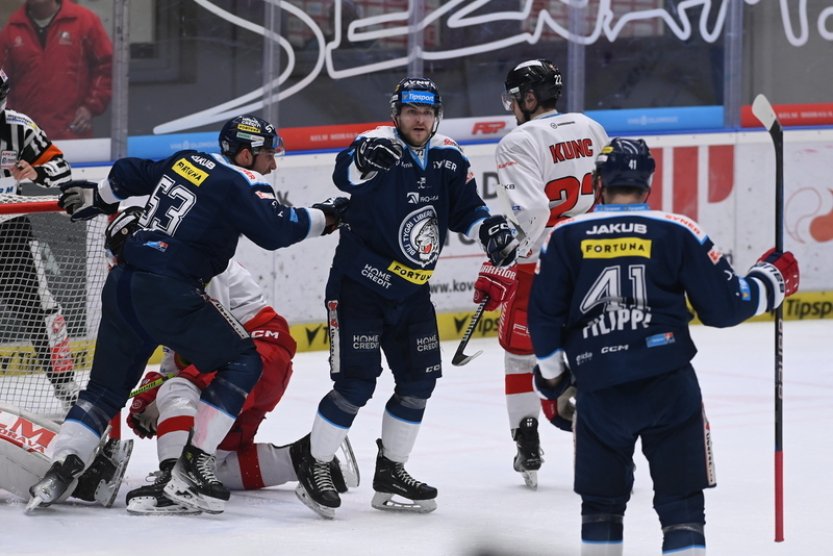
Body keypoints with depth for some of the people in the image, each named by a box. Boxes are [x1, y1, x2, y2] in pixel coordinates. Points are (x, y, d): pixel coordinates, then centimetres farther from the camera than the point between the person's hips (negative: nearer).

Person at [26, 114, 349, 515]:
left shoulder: (186, 162, 18)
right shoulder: (241, 183, -5)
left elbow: (130, 174, 30)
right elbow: (275, 230, -17)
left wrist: (98, 196, 48)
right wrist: (324, 216, -2)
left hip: (122, 283, 8)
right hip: (167, 290, -8)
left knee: (107, 386, 17)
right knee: (242, 361, 2)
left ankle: (60, 469, 3)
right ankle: (191, 469, -4)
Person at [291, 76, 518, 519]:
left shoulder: (448, 158, 3)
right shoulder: (379, 145, -16)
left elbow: (465, 208, 13)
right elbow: (345, 176, -36)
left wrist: (490, 228, -8)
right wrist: (363, 161, -58)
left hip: (411, 293, 7)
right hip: (358, 285, -7)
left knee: (420, 379, 7)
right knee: (356, 383, -10)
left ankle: (390, 474, 21)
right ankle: (313, 469, 5)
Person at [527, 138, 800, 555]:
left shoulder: (565, 237, 4)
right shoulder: (678, 233, 0)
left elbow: (544, 317, 4)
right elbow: (724, 306, 0)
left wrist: (552, 378, 19)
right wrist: (773, 280, 18)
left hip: (599, 391, 1)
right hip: (669, 386, -1)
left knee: (601, 502, 16)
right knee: (681, 501, 4)